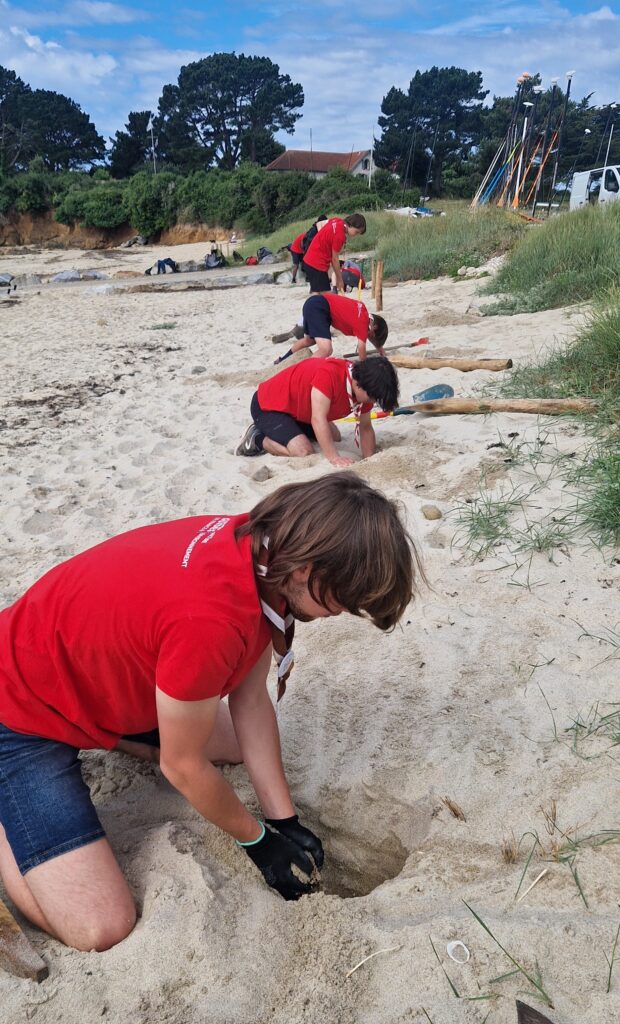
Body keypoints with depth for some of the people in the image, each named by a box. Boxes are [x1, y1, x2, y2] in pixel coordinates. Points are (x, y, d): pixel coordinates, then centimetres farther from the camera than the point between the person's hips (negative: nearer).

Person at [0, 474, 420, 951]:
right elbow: (183, 765, -21)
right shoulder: (210, 619, -39)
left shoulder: (264, 549, -13)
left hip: (100, 671, 8)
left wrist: (285, 820, 0)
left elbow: (251, 701, -3)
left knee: (236, 743, 18)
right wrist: (257, 840, -4)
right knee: (100, 928, -14)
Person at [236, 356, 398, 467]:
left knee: (334, 437, 17)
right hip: (266, 406, -9)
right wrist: (334, 458, -41)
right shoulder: (328, 374, -36)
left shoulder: (363, 386, -10)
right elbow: (318, 419, -39)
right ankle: (258, 439, -2)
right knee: (303, 452, -25)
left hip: (297, 408, 9)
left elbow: (365, 427, -1)